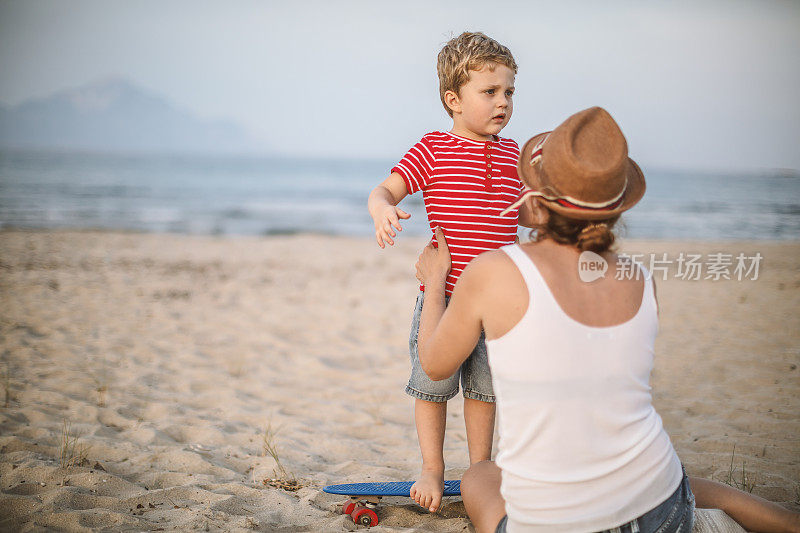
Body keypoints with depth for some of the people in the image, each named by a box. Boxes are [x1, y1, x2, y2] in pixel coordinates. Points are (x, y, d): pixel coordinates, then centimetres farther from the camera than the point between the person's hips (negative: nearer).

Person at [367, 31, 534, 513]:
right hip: (443, 294, -3)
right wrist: (382, 210, -29)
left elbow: (524, 213, 20)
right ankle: (432, 470, 23)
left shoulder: (512, 153, 10)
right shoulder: (433, 150, -5)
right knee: (433, 386, 6)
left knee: (484, 388, 13)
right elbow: (385, 189, -7)